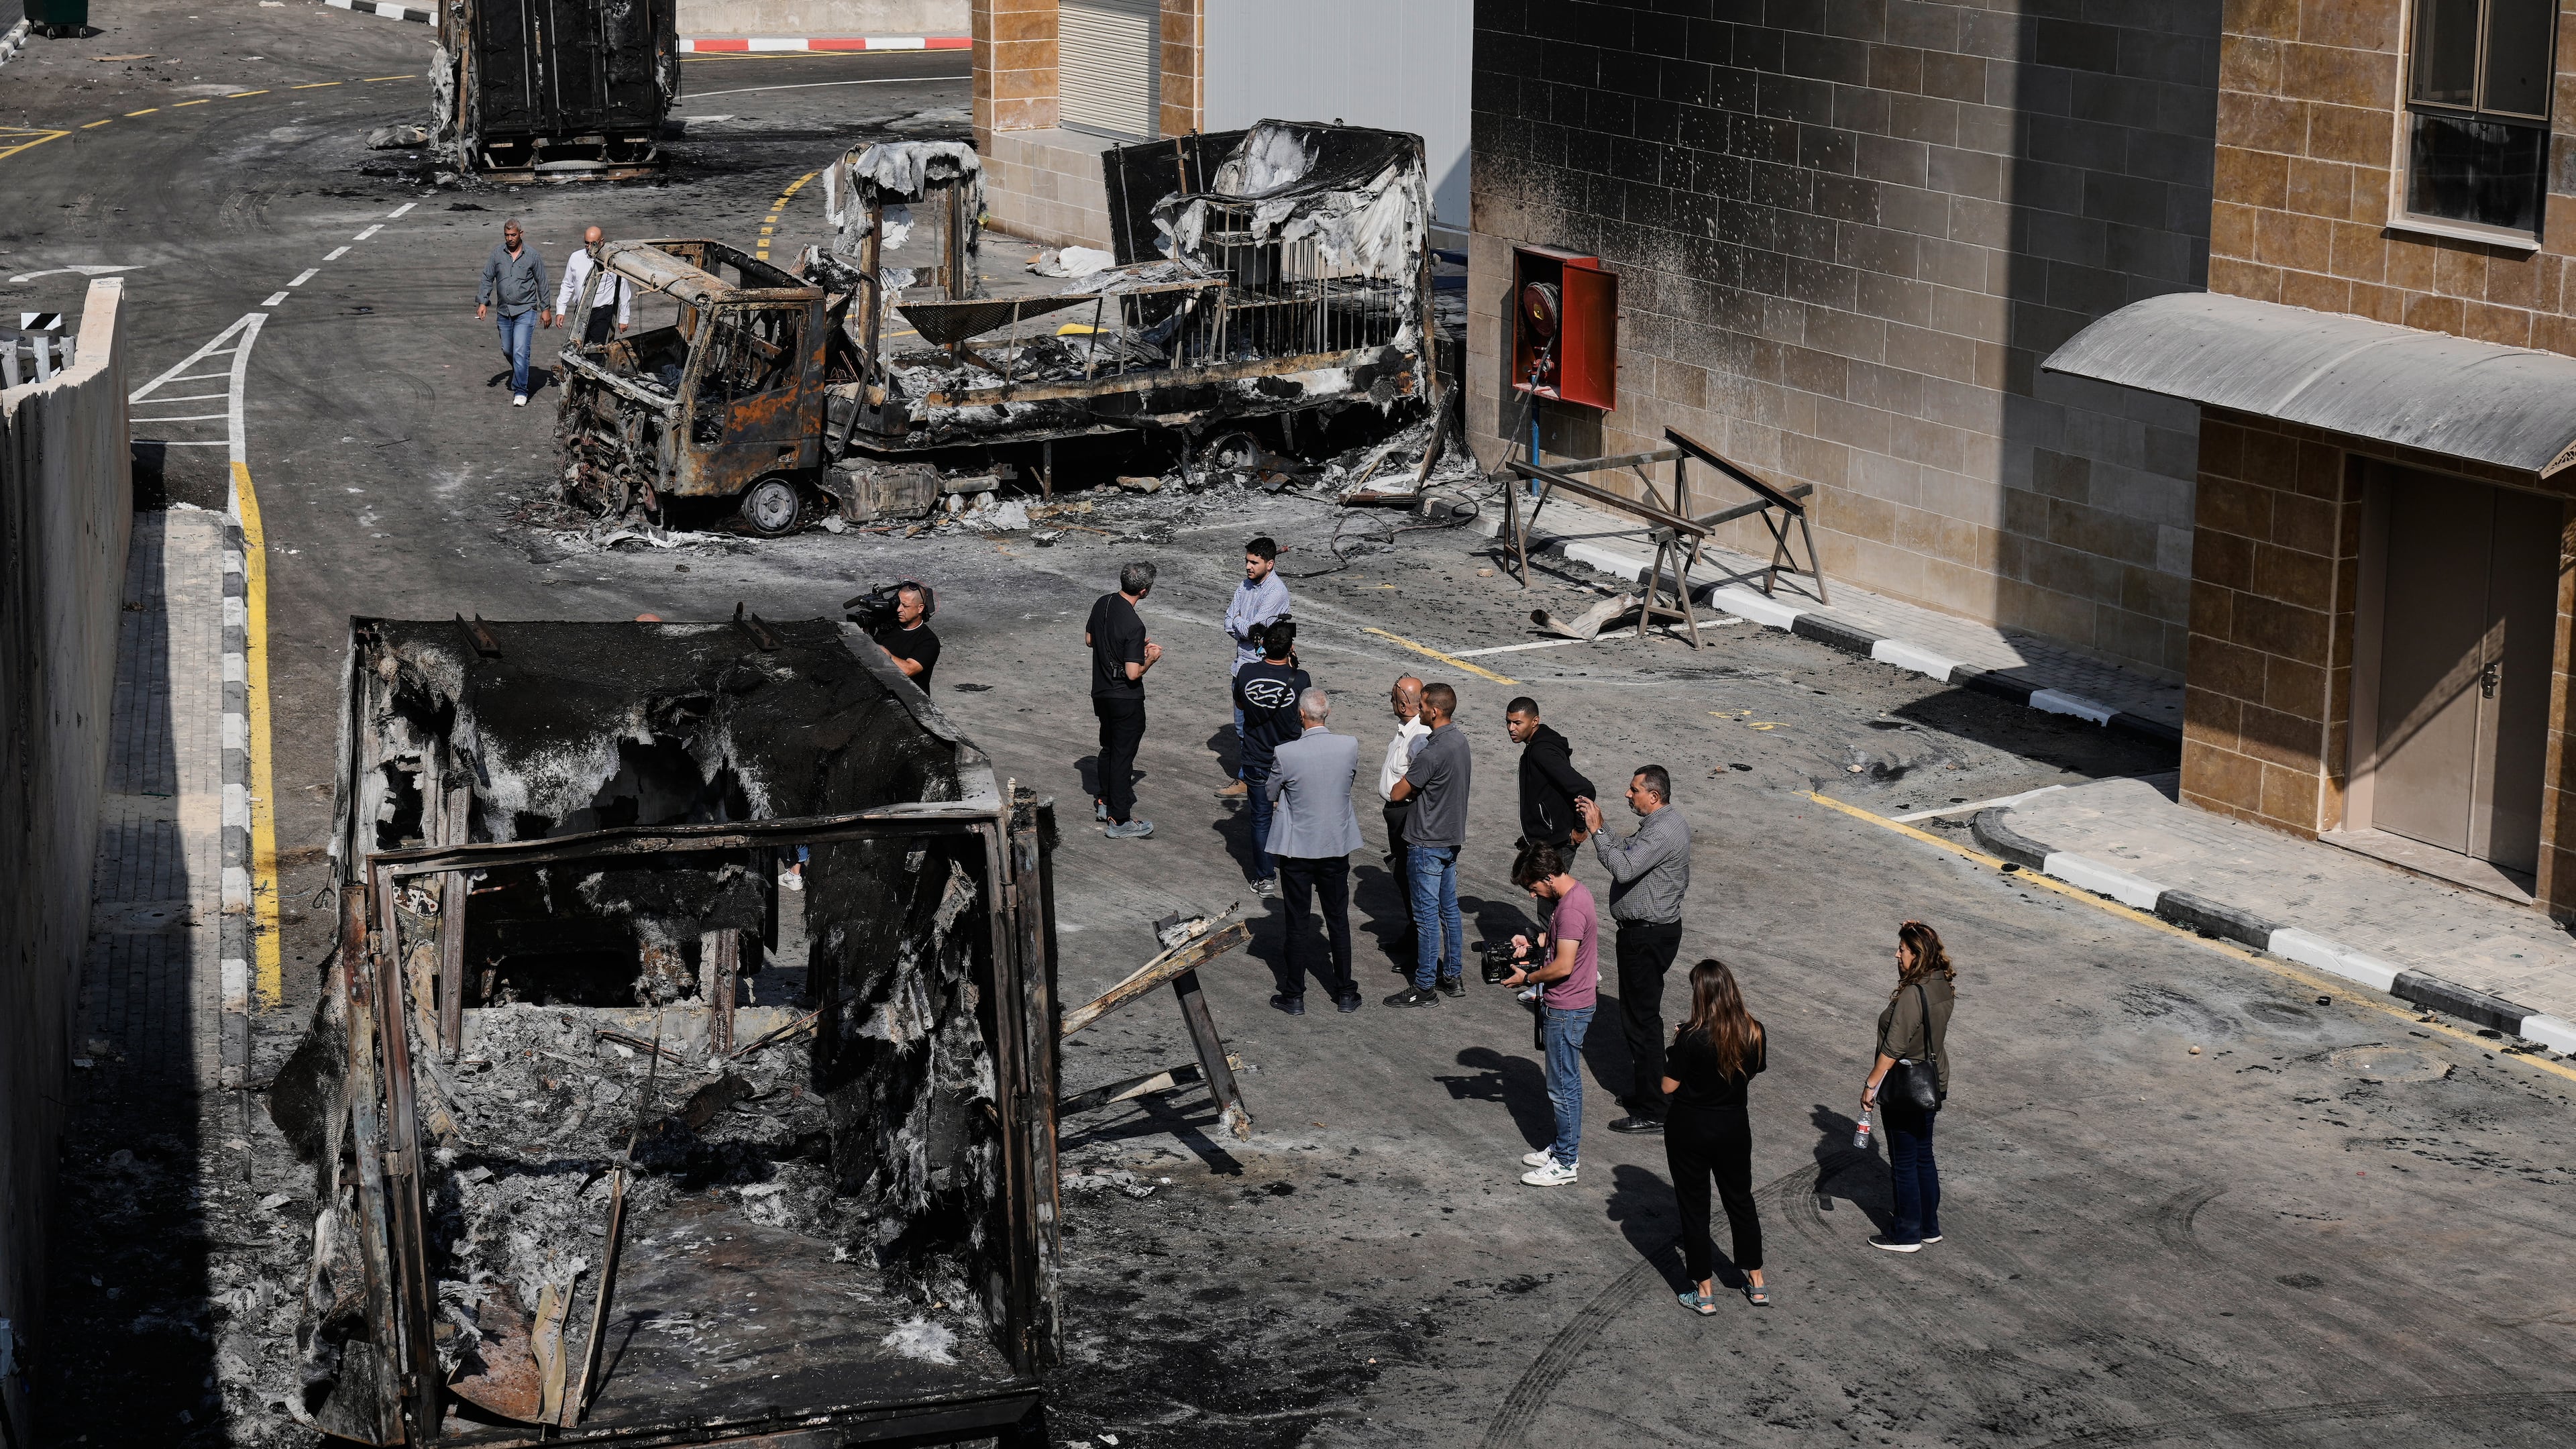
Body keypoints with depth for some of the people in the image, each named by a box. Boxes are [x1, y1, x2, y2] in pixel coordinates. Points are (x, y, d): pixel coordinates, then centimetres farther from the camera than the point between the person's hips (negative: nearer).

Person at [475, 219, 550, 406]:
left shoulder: (532, 255, -4)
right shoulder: (497, 254, 2)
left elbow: (542, 283, 2)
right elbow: (487, 278, 7)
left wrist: (545, 309, 3)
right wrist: (483, 302, -3)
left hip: (525, 311, -4)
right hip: (504, 311, 4)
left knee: (520, 351, -14)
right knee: (507, 350, 15)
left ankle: (520, 391, -10)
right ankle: (519, 375, 43)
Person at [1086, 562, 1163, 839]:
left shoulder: (1102, 604, -4)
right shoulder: (1134, 624, -27)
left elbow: (1089, 639, 13)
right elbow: (1133, 673, -27)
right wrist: (1151, 658, -6)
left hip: (1101, 692, 8)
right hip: (1126, 699, -8)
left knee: (1109, 748, 24)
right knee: (1123, 755, 2)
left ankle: (1105, 802, 38)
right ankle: (1119, 821, 8)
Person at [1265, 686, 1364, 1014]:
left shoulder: (1287, 754, -20)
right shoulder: (1350, 746, -12)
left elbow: (1269, 792, -3)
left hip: (1297, 849, -2)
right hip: (1337, 846, 3)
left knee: (1297, 924, 10)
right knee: (1338, 920, 16)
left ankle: (1295, 996, 18)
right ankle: (1345, 992, 23)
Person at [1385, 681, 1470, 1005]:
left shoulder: (1432, 753, -26)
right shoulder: (1460, 740, 3)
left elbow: (1398, 793, -18)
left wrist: (1408, 786, 1)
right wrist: (1417, 788, 4)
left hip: (1427, 843, -9)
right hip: (1452, 837, 9)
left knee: (1427, 915, -1)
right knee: (1449, 909, 17)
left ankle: (1424, 988, 6)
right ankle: (1452, 976, 27)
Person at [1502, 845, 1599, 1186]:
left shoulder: (1571, 909, -26)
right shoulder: (1574, 892, 6)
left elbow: (1564, 966, -27)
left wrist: (1528, 978, -13)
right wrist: (1534, 944, 6)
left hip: (1567, 1012, -10)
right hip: (1564, 1006, 10)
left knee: (1563, 1086, 0)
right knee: (1565, 1081, 20)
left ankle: (1565, 1163, 9)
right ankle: (1565, 1148, 32)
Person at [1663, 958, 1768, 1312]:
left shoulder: (1692, 1037, -24)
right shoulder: (1754, 1032, -10)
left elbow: (1668, 1086, -16)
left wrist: (1675, 1047, -4)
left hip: (1690, 1130, -4)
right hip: (1734, 1128, 4)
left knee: (1694, 1207, 10)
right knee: (1740, 1200, 22)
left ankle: (1705, 1293, 17)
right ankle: (1757, 1284, 31)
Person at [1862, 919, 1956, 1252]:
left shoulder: (1912, 996, -27)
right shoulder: (1943, 987, -1)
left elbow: (1892, 1050, -24)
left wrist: (1871, 1085, -18)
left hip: (1904, 1089, -9)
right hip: (1933, 1084, 9)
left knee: (1904, 1163, 5)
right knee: (1923, 1156, 20)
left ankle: (1907, 1234, 15)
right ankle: (1929, 1227, 30)